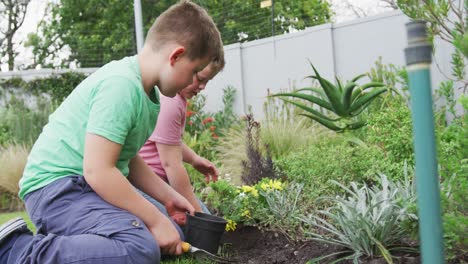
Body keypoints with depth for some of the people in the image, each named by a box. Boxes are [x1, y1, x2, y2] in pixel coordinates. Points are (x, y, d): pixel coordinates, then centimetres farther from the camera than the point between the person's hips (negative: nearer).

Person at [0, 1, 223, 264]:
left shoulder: (148, 93, 11)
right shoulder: (121, 85, -21)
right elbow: (97, 170, -26)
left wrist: (169, 197, 13)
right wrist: (156, 219, -19)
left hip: (97, 185, 11)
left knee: (174, 235, 14)